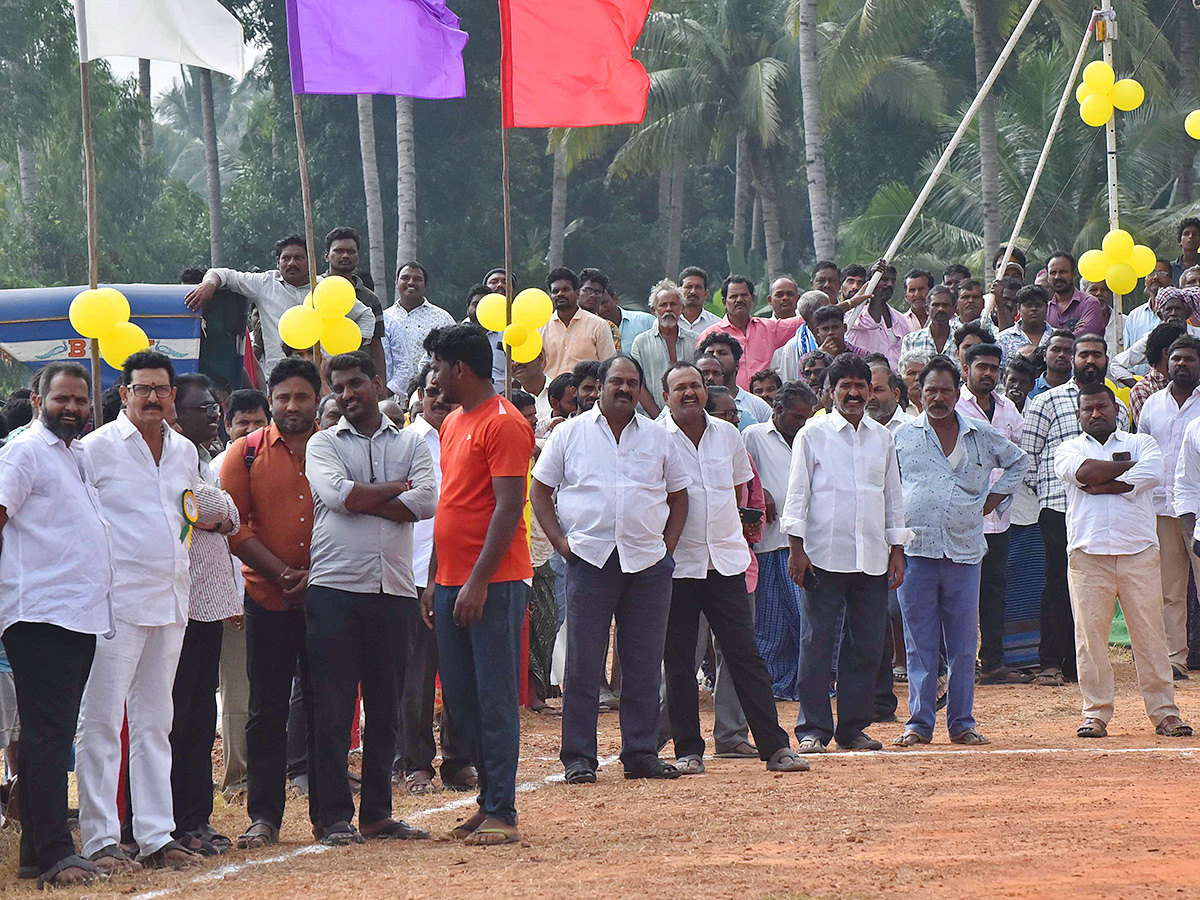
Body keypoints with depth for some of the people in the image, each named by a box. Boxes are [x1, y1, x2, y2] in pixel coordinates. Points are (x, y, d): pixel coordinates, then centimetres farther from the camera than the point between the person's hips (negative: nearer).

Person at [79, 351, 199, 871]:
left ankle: (156, 837, 12)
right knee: (102, 721, -6)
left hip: (170, 601, 6)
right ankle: (100, 840, -5)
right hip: (116, 602, -6)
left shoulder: (185, 452, 15)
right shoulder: (98, 448, -4)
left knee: (154, 723, 10)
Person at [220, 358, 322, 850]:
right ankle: (263, 816, 5)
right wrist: (283, 573, -11)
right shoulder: (246, 453, 4)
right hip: (268, 601, -1)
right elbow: (234, 527, -2)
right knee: (267, 710, 1)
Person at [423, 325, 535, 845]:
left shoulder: (503, 423, -11)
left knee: (495, 698, -7)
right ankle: (490, 802, 17)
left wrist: (479, 581, -20)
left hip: (494, 585, -9)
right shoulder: (452, 425, 18)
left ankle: (501, 812, -4)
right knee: (460, 699, 10)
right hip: (453, 583, 9)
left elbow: (509, 507, -17)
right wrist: (434, 581, 19)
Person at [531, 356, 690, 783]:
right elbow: (539, 490, 8)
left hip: (648, 563, 3)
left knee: (645, 664, 4)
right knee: (583, 663, -4)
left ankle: (641, 753, 11)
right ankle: (578, 758, 0)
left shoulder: (658, 437, 13)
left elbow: (678, 494, 19)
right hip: (589, 558, -3)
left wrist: (668, 546, 6)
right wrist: (561, 542, -3)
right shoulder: (570, 434, 6)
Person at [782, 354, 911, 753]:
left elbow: (893, 496, 19)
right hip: (824, 555, -4)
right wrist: (797, 549, -8)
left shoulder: (882, 437, 14)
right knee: (817, 644, -4)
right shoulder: (813, 435, 2)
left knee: (867, 645, 4)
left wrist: (897, 550, 13)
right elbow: (797, 494, 0)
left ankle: (854, 727, 13)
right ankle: (813, 729, 2)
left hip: (872, 559, 4)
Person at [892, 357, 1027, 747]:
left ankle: (962, 722, 10)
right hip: (916, 550, -1)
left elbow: (1017, 462, 26)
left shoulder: (982, 435, 9)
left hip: (965, 550, 1)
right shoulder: (902, 436, 7)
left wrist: (992, 499, 14)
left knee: (963, 643, 3)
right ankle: (919, 722, 5)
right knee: (919, 644, 0)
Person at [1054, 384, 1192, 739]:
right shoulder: (1069, 449, 14)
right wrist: (1129, 465, -1)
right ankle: (1095, 712, 4)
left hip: (1139, 552, 0)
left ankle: (1164, 712, 3)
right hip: (1088, 553, 0)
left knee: (1150, 631, -1)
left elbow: (1152, 475, -7)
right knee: (1090, 632, -3)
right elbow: (1084, 472, -9)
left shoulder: (1141, 443, 15)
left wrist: (1101, 486, -8)